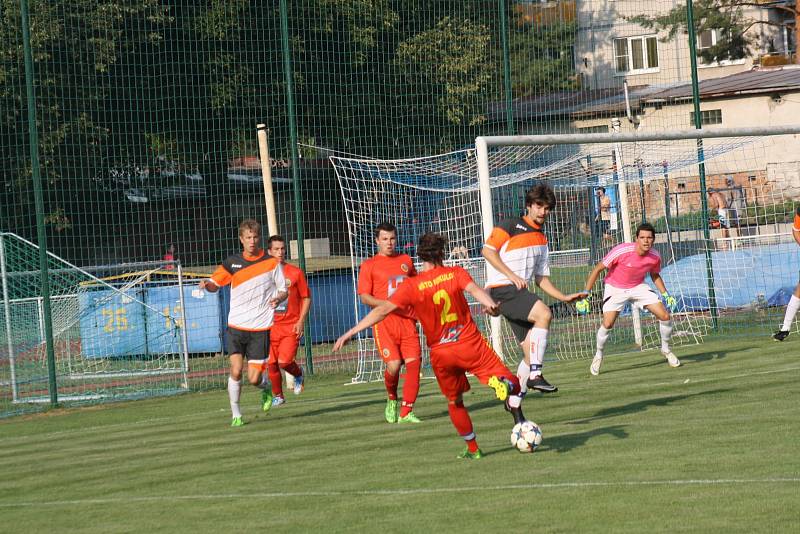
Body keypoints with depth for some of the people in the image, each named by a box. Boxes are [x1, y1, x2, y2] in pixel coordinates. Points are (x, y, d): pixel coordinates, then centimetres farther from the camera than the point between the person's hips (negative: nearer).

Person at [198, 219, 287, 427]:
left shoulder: (272, 263, 1)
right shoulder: (232, 262, 5)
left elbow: (283, 290, 9)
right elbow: (215, 283, 11)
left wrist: (278, 298, -15)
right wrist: (207, 283, -13)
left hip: (260, 328, -1)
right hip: (236, 326, 1)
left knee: (254, 378, -5)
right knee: (235, 370, -13)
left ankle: (267, 389, 30)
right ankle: (236, 414, 2)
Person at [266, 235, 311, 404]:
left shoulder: (295, 273, 1)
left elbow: (306, 298, 6)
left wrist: (301, 321, -5)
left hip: (291, 326, -2)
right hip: (270, 326, 2)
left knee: (285, 361, -15)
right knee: (271, 364, 1)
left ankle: (298, 374, 17)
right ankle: (278, 396, 20)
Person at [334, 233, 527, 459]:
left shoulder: (411, 286, -4)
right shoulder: (455, 273, -1)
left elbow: (382, 310, -10)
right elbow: (474, 289, -20)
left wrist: (350, 332, -9)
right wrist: (490, 303, -35)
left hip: (442, 353, 1)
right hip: (471, 343, -1)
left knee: (455, 402, 21)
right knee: (511, 383, 1)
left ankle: (472, 448, 24)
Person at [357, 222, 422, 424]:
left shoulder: (406, 261, 16)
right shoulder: (369, 265, 3)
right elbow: (364, 297, -2)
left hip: (407, 319, 4)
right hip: (384, 322, -4)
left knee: (413, 363, -9)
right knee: (394, 364, -17)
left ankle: (406, 412, -3)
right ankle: (392, 399, 14)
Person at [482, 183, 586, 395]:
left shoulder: (542, 240, 22)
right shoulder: (511, 226, 0)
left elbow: (541, 278, 24)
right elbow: (488, 250, -8)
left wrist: (564, 297, 12)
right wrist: (512, 275, -15)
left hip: (519, 292, 8)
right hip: (501, 288, -8)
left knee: (532, 352, 2)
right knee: (543, 314, -30)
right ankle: (535, 375, -32)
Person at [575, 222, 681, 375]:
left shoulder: (655, 256, -16)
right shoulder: (621, 251, -30)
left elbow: (654, 275, 9)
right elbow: (597, 269, -20)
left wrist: (665, 294, -2)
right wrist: (586, 294, -21)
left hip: (638, 287, 4)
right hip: (615, 288, -3)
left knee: (665, 316, -9)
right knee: (608, 324, -19)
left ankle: (665, 349, 17)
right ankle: (598, 355, 9)